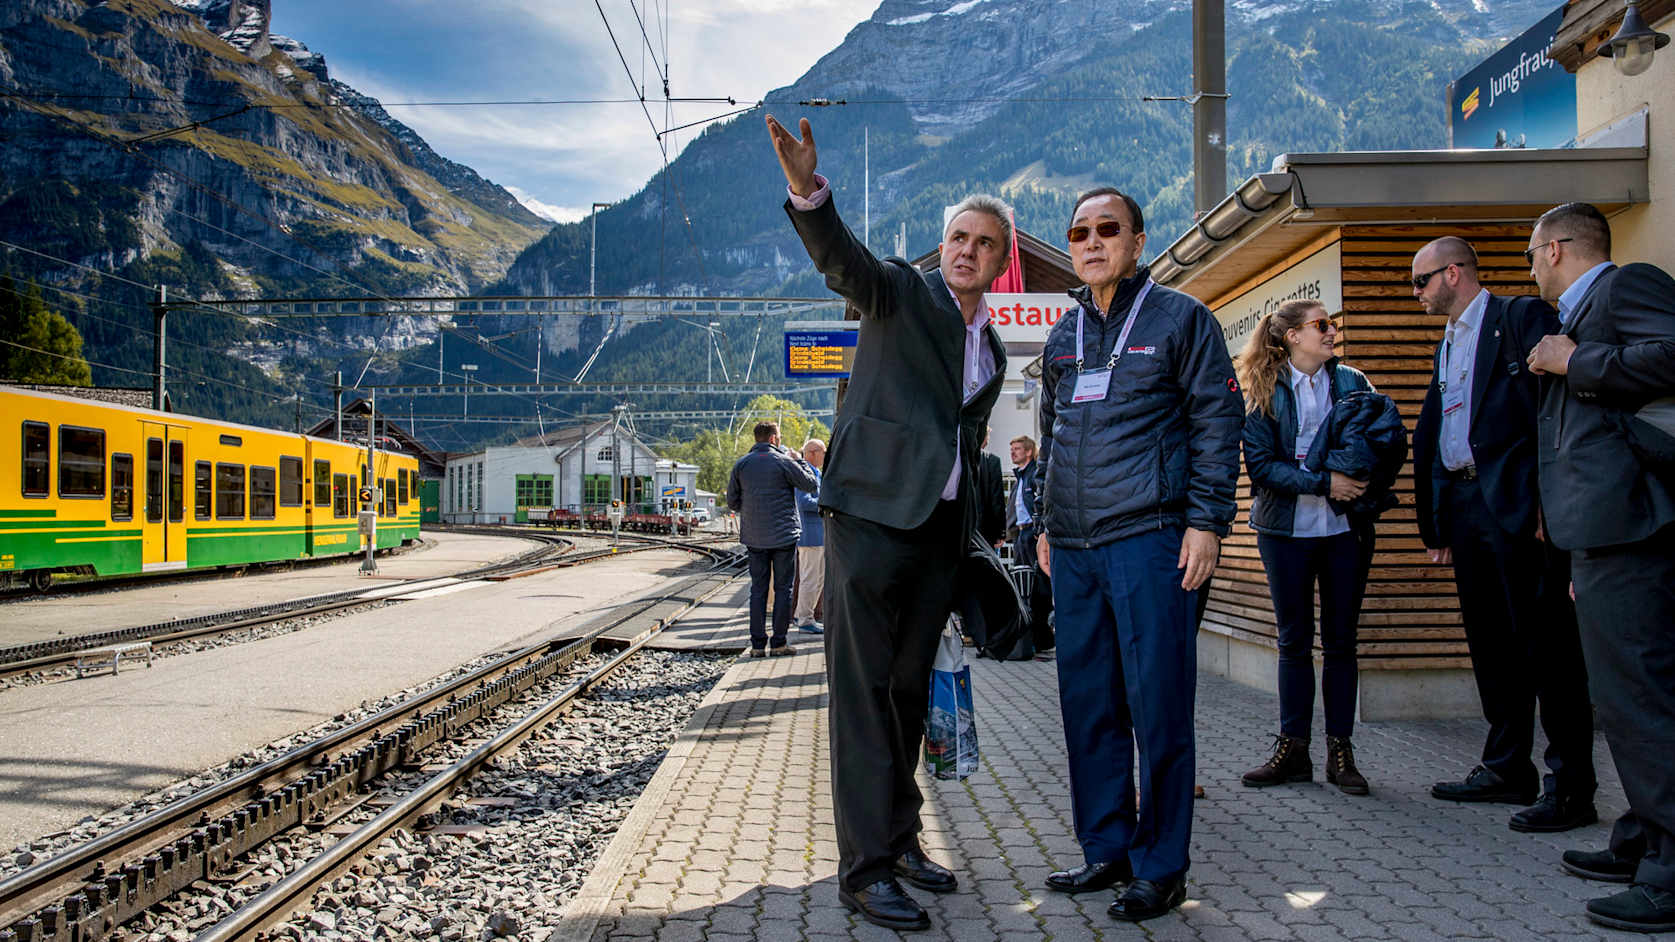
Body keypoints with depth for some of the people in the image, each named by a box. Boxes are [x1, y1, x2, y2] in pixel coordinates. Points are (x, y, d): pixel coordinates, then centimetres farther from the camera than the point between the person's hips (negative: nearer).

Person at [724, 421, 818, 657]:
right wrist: (799, 460, 11)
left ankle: (757, 644, 6)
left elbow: (733, 501, 7)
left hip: (754, 537, 3)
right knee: (783, 588, 4)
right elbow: (811, 483, -1)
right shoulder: (783, 462, -8)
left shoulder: (741, 465, 3)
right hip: (784, 535, -3)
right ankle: (779, 642, 5)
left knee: (758, 589, 8)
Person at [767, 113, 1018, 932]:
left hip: (939, 530, 7)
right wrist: (807, 191, -38)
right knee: (863, 690, -5)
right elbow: (843, 261, -19)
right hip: (871, 514, -6)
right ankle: (865, 866, -2)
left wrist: (973, 542, 22)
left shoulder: (992, 350, 21)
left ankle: (899, 838, 24)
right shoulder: (902, 293, 3)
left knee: (910, 688, 13)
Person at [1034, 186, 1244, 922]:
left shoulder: (1179, 318, 2)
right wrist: (1045, 523, 18)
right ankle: (1106, 850, 22)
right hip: (1074, 551, 6)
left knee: (1156, 704, -3)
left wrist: (1207, 521, -10)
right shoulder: (1064, 335, 17)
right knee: (1088, 704, 9)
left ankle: (1161, 868, 8)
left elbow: (1218, 421, -2)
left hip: (1150, 540, -6)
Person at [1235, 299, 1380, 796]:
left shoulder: (1352, 382, 7)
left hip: (1346, 528, 1)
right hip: (1287, 529, -1)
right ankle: (1292, 747, 13)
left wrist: (1359, 484, -14)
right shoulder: (1266, 392, 0)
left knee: (1340, 640, 5)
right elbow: (1261, 463, -8)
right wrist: (1323, 483, -18)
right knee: (1294, 639, 5)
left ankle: (1340, 750, 12)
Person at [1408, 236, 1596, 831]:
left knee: (1545, 643, -6)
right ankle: (1507, 769, 21)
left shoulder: (1521, 318, -3)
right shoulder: (1447, 346, 23)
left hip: (1517, 505, -9)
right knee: (1492, 646, 12)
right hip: (1463, 508, 9)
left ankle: (1571, 786, 0)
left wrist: (1550, 501, -20)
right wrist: (1435, 525, 17)